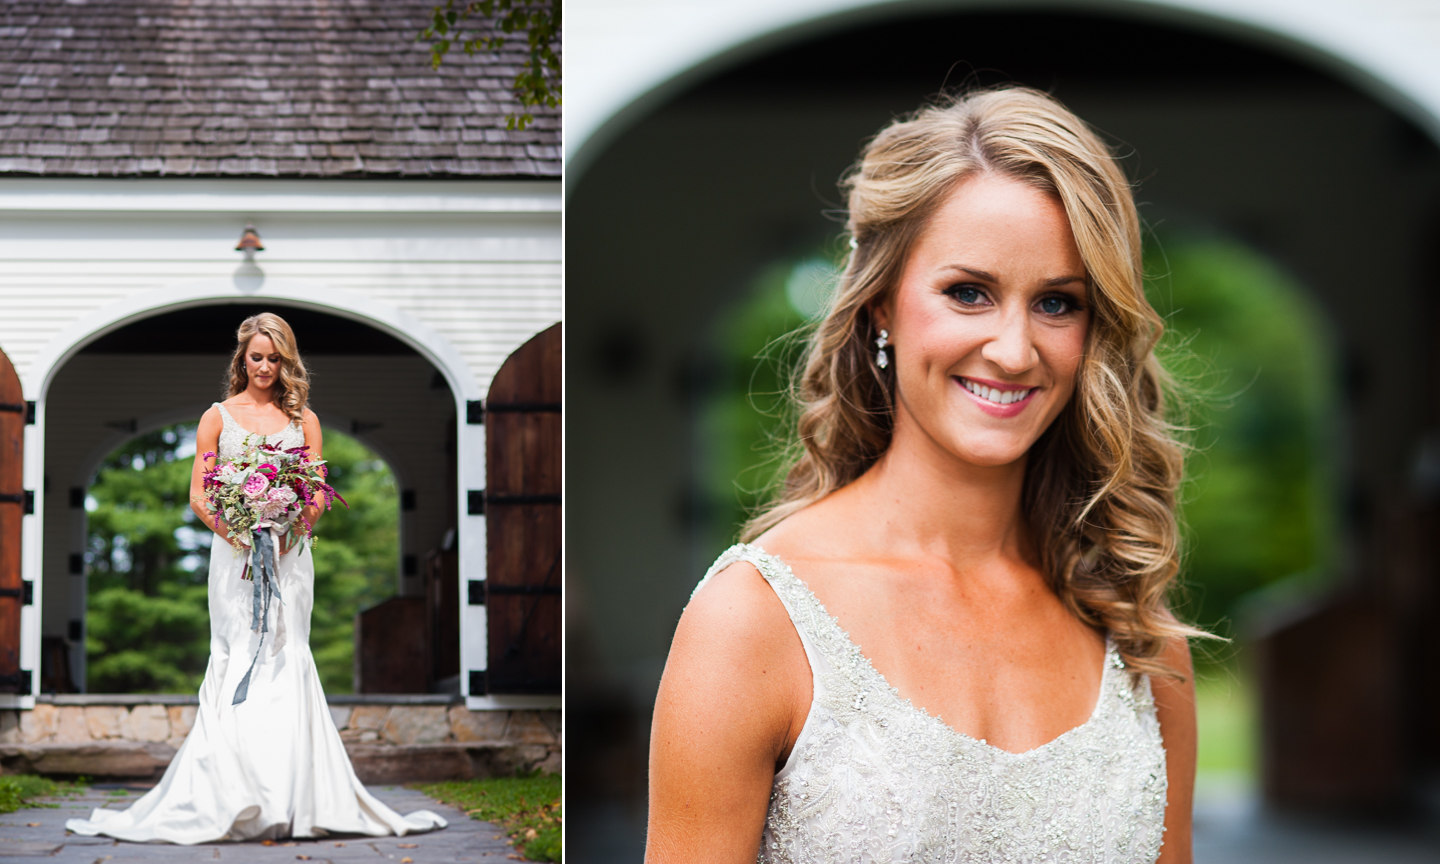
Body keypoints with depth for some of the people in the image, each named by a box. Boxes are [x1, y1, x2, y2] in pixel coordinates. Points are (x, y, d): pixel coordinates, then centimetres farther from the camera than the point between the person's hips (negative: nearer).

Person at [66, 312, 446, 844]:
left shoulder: (302, 419, 11)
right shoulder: (218, 417, 9)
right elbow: (198, 495, 5)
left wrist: (286, 537, -11)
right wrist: (238, 536, -10)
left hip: (289, 555, 1)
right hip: (234, 555, -1)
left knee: (286, 657, -4)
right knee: (236, 662, -4)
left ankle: (292, 795, -4)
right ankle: (234, 796, -4)